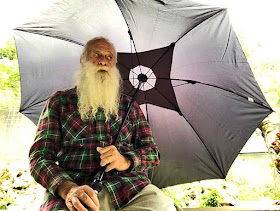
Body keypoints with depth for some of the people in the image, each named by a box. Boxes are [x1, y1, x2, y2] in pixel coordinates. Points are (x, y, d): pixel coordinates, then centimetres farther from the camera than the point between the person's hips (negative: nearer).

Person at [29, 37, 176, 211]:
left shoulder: (129, 105, 18)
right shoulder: (60, 101, 14)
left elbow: (153, 153, 14)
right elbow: (39, 157, 4)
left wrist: (126, 161, -8)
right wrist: (67, 188, -16)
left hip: (131, 187, 2)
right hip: (76, 191, -1)